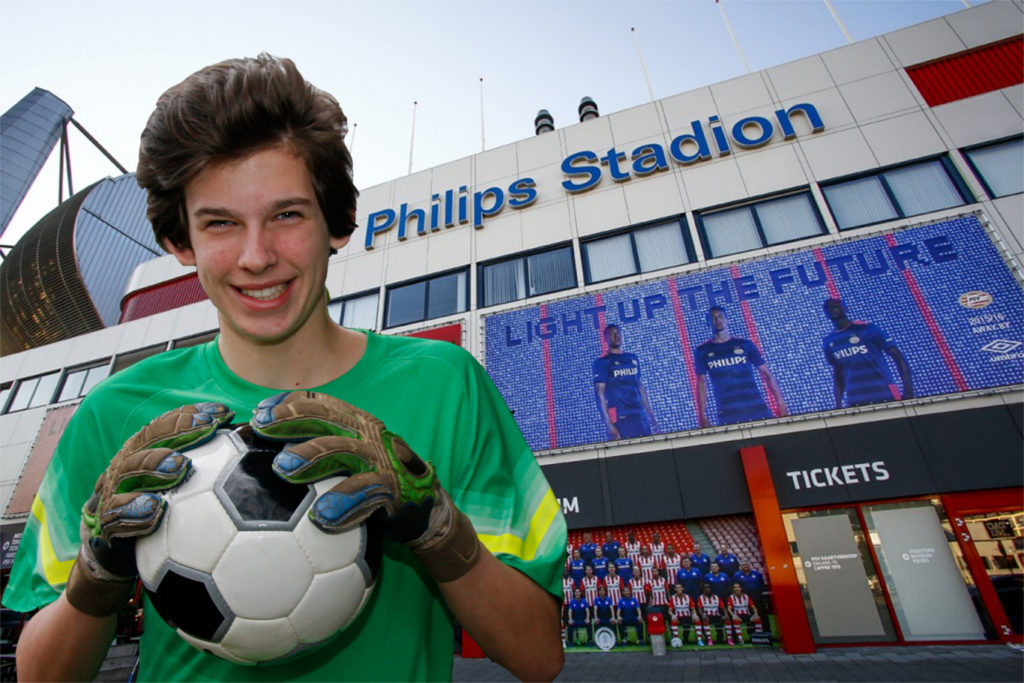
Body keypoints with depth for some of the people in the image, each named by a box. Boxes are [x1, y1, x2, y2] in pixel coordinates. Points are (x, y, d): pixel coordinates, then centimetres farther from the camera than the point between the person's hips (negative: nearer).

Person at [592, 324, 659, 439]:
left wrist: (651, 414, 14)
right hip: (620, 418, -5)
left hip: (641, 416, 5)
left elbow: (641, 387, 19)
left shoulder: (633, 358, 16)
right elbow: (600, 394, -6)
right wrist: (609, 424, -13)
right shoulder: (601, 362, 0)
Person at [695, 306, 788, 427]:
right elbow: (701, 384, 8)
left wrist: (780, 402, -2)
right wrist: (702, 416, 3)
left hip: (757, 408, 1)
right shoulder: (702, 351, 6)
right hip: (727, 414, -1)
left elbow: (766, 374, 7)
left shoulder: (745, 344, 7)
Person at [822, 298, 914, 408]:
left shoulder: (866, 328, -4)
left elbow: (898, 356, -4)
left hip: (885, 394, -3)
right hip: (855, 401, 3)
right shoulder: (828, 342, 7)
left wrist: (908, 390, -12)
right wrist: (838, 403, 11)